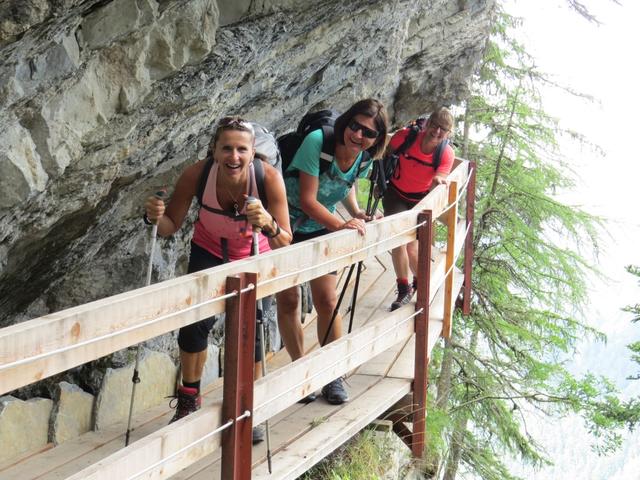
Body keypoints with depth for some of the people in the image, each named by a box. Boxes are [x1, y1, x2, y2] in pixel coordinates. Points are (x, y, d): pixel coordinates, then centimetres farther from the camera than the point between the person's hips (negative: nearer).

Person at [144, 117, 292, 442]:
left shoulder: (269, 178, -34)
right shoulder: (197, 174, -31)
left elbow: (284, 244, -33)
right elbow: (171, 227, -18)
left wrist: (268, 224, -53)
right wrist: (157, 218, -40)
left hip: (253, 256, -1)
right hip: (209, 251, 1)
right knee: (195, 322, -8)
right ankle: (189, 400, 15)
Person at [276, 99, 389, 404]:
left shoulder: (365, 158, -11)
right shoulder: (317, 142, -29)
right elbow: (307, 200, -28)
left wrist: (357, 213, -7)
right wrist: (341, 225, -35)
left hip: (322, 229, 4)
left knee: (327, 301, 0)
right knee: (288, 301, 1)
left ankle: (333, 375, 11)